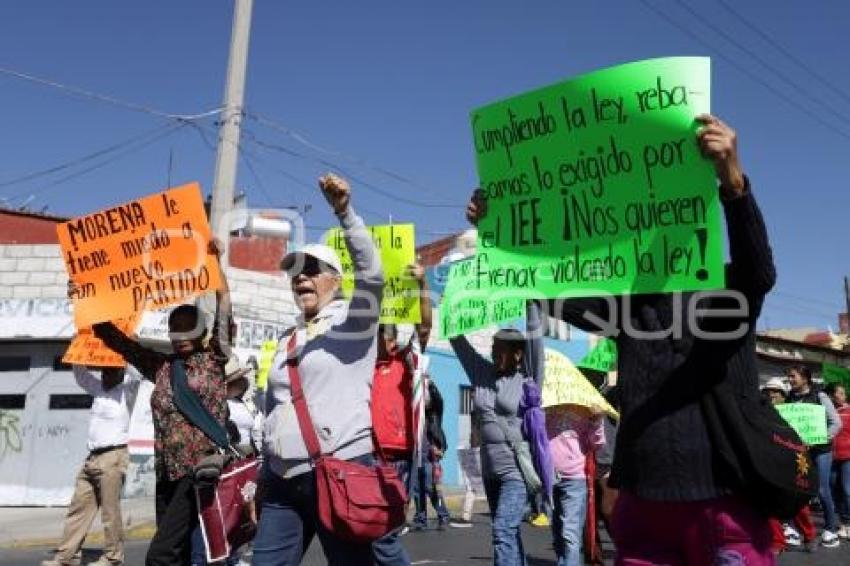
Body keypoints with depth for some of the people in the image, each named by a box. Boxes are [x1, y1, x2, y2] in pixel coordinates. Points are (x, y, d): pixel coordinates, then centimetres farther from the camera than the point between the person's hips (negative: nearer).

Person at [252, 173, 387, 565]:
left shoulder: (354, 320, 2)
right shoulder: (288, 339, 20)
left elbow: (371, 272, -18)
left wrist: (344, 212, -29)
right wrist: (265, 476, 18)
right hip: (283, 482, 6)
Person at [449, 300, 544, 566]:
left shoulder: (528, 378, -6)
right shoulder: (482, 373, 5)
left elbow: (535, 334, -13)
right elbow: (457, 339, 4)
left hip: (519, 469, -6)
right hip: (490, 470, 6)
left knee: (503, 530, -16)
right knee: (508, 531, 17)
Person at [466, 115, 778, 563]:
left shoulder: (729, 289, 0)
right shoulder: (625, 301, 12)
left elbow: (759, 270, -21)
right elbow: (551, 293, 12)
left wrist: (733, 181, -38)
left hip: (721, 502, -4)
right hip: (640, 500, 4)